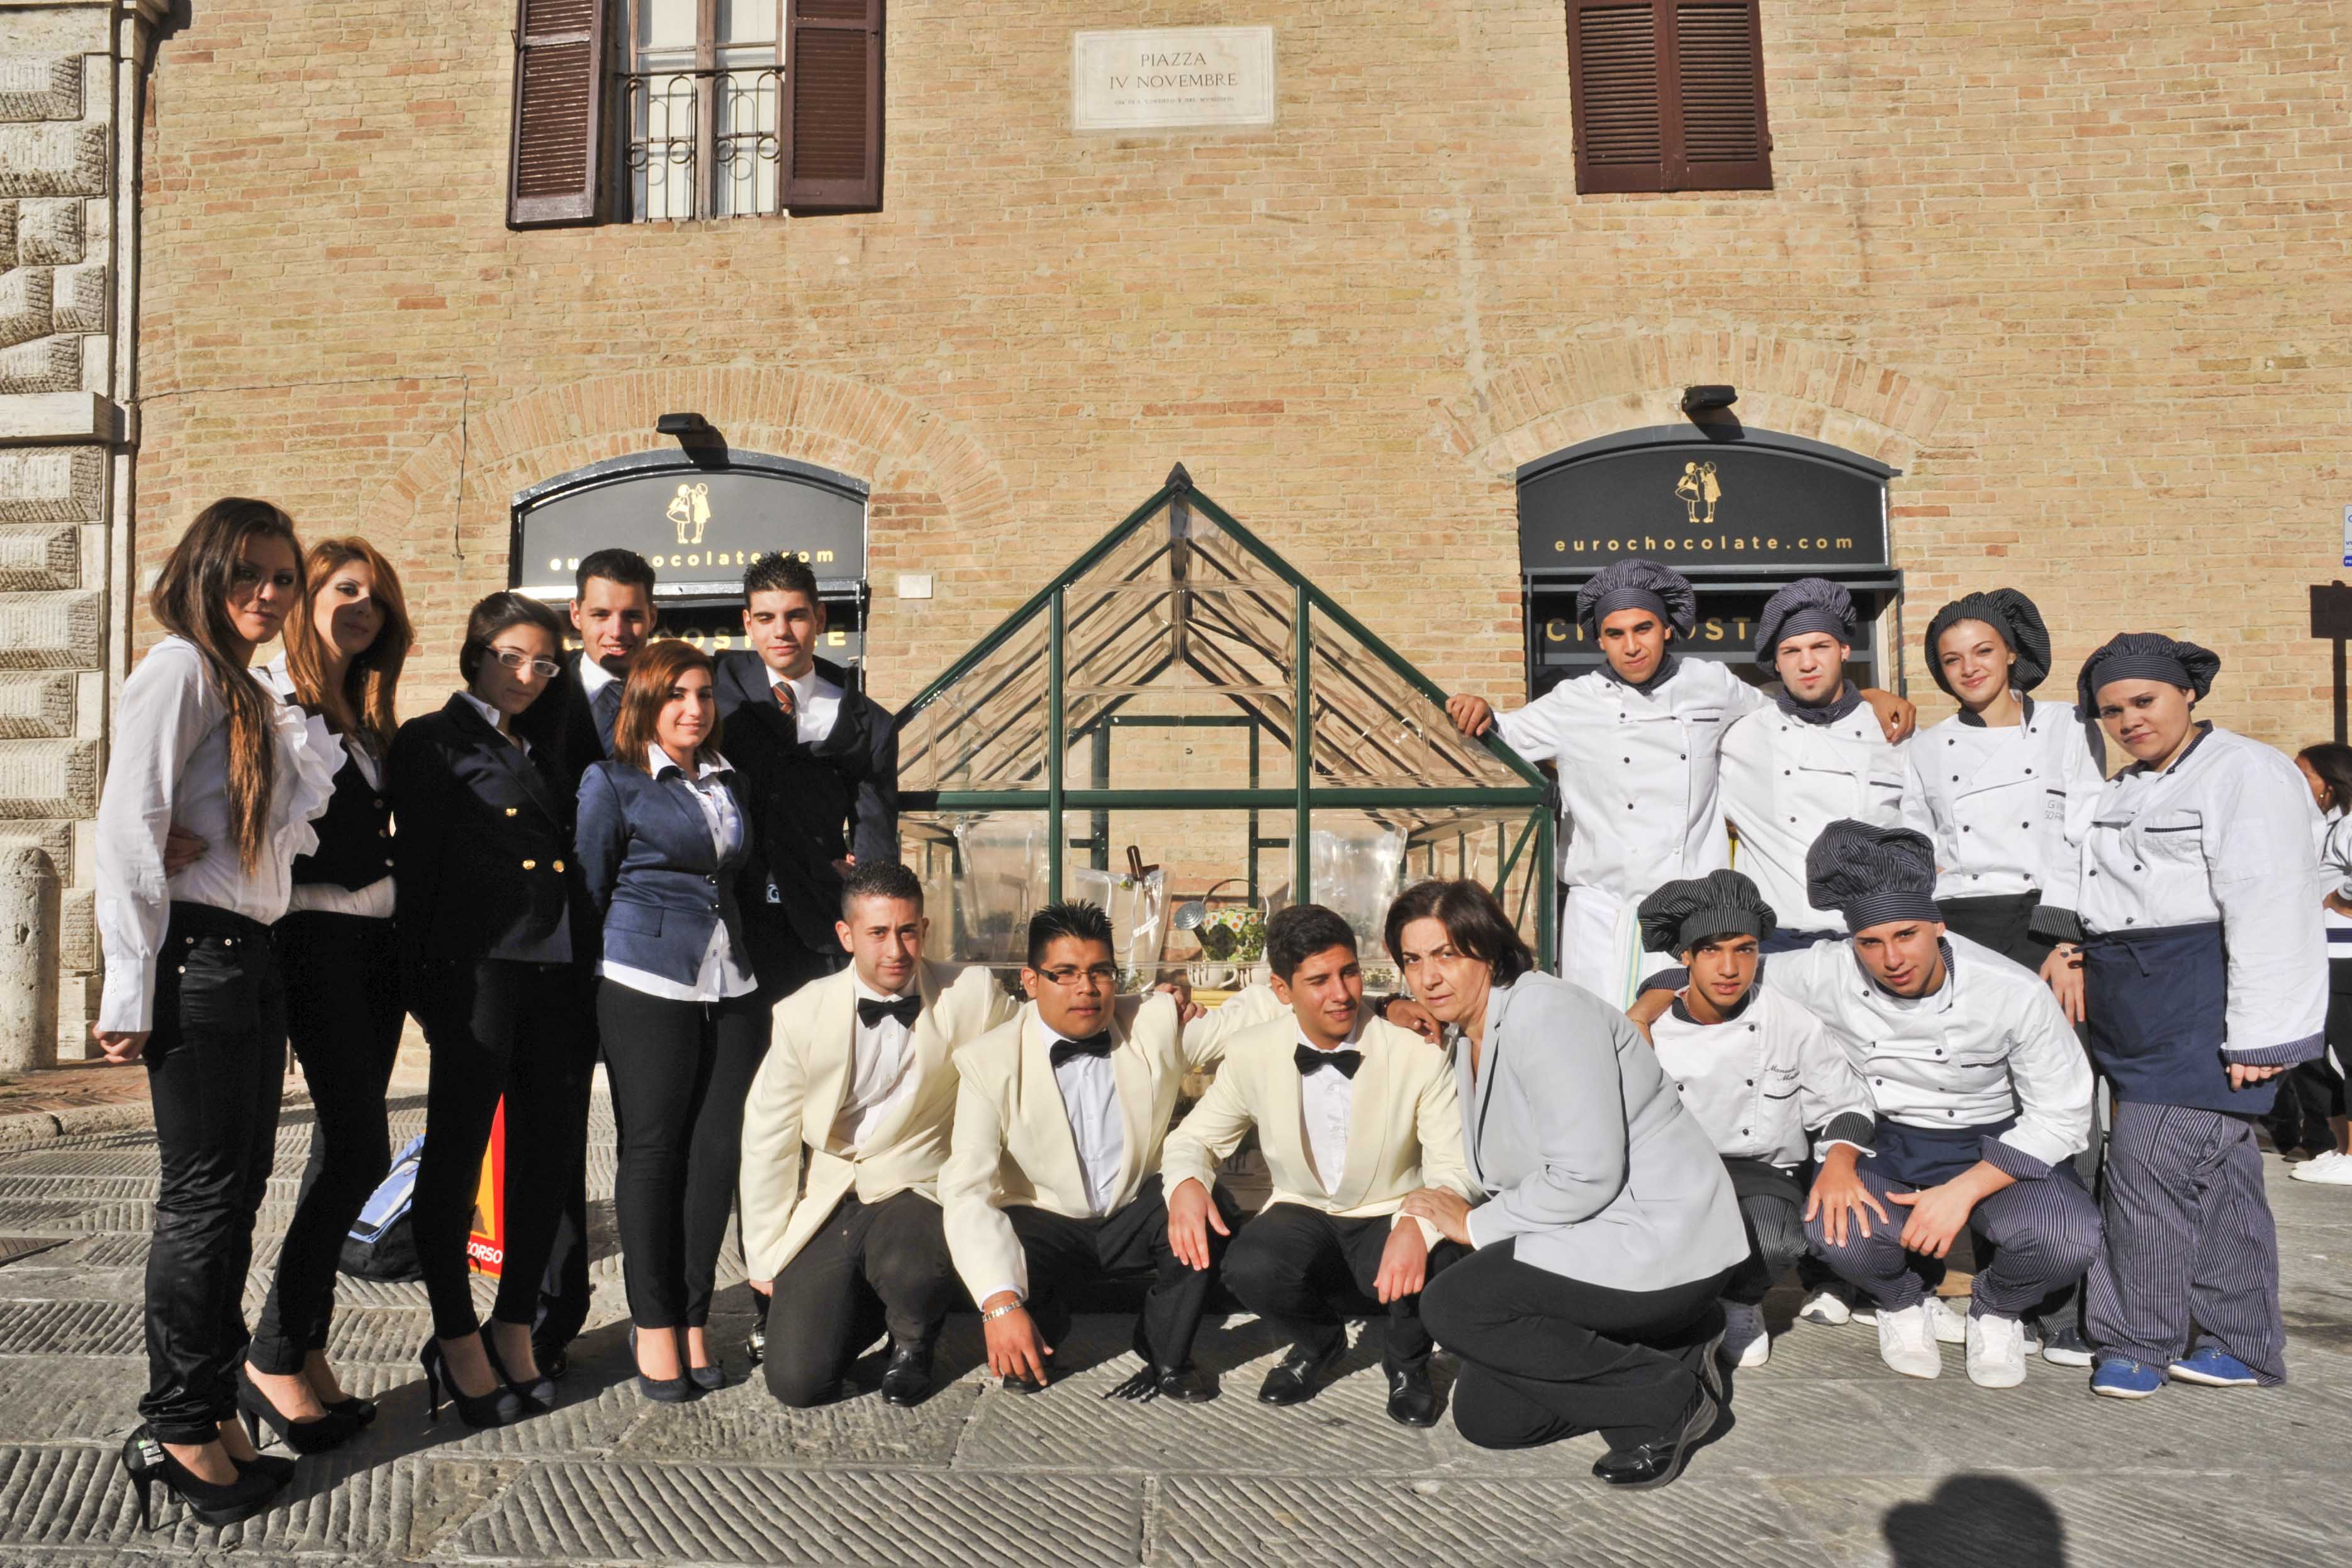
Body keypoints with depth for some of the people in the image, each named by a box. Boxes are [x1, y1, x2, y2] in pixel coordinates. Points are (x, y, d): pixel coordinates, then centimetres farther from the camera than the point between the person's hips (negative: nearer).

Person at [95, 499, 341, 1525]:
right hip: (196, 959, -9)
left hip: (251, 958, 9)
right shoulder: (180, 667, -8)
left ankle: (213, 1411, 26)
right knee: (203, 1192, -1)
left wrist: (311, 728, 5)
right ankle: (176, 1430, 13)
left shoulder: (254, 697, 19)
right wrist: (130, 991, -18)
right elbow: (129, 828, -15)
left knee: (235, 1190, 14)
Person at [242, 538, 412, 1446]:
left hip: (376, 942, 7)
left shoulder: (369, 716, 16)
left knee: (345, 1151, 8)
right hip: (315, 941, -7)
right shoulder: (273, 700, -6)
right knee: (359, 1151, -9)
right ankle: (272, 1359, 4)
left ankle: (307, 1348, 18)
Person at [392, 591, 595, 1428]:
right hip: (476, 971, -6)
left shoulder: (546, 755, 21)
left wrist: (590, 978, 13)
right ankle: (457, 1341, 14)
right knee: (458, 1152, 2)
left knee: (553, 1154, 8)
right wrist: (419, 975, -10)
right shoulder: (433, 742, 3)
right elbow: (415, 862, -4)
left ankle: (515, 1326, 23)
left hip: (558, 974, 6)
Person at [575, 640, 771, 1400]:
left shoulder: (728, 783, 16)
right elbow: (590, 887, 3)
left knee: (717, 1151, 3)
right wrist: (602, 972, 2)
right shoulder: (612, 781, 2)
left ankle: (691, 1317, 15)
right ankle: (653, 1323, 14)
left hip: (732, 989, 4)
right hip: (649, 986, -4)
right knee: (652, 1151, 2)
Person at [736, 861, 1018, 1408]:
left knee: (907, 1271, -35)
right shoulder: (802, 1014, -5)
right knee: (797, 1381, -9)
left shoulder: (972, 996, -8)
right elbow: (767, 1138, 3)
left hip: (915, 1190, -1)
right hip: (824, 1204, 2)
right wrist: (765, 1256, 6)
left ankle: (911, 1343, 4)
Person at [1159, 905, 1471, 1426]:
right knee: (1250, 1268, -32)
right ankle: (1317, 1343, 8)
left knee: (1433, 1264, -36)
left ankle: (1407, 1362, 4)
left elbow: (1455, 1169, -17)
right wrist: (1185, 1184, -22)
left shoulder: (1419, 1054, -15)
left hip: (1390, 1220, -1)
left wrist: (1417, 1226, -41)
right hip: (1303, 1215, 2)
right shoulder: (1251, 1055, -7)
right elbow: (1195, 1138, 4)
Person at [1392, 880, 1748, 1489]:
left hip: (1660, 1243, -10)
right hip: (1596, 1238, 10)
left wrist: (1475, 1224, -13)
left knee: (1450, 1305, -18)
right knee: (1482, 1415, 4)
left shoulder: (1545, 1015, -20)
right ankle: (1676, 1347, 13)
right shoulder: (1469, 1035, 9)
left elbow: (1586, 1177, -24)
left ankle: (1664, 1397, -7)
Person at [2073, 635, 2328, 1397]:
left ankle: (2137, 1341, 3)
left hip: (2202, 1003, -8)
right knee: (2214, 1170, 13)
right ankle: (2240, 1345, 20)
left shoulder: (2247, 774, -9)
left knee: (2151, 1163, -9)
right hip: (2137, 1006, 8)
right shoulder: (2124, 792, 19)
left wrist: (2257, 1035, -19)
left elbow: (2270, 913, -16)